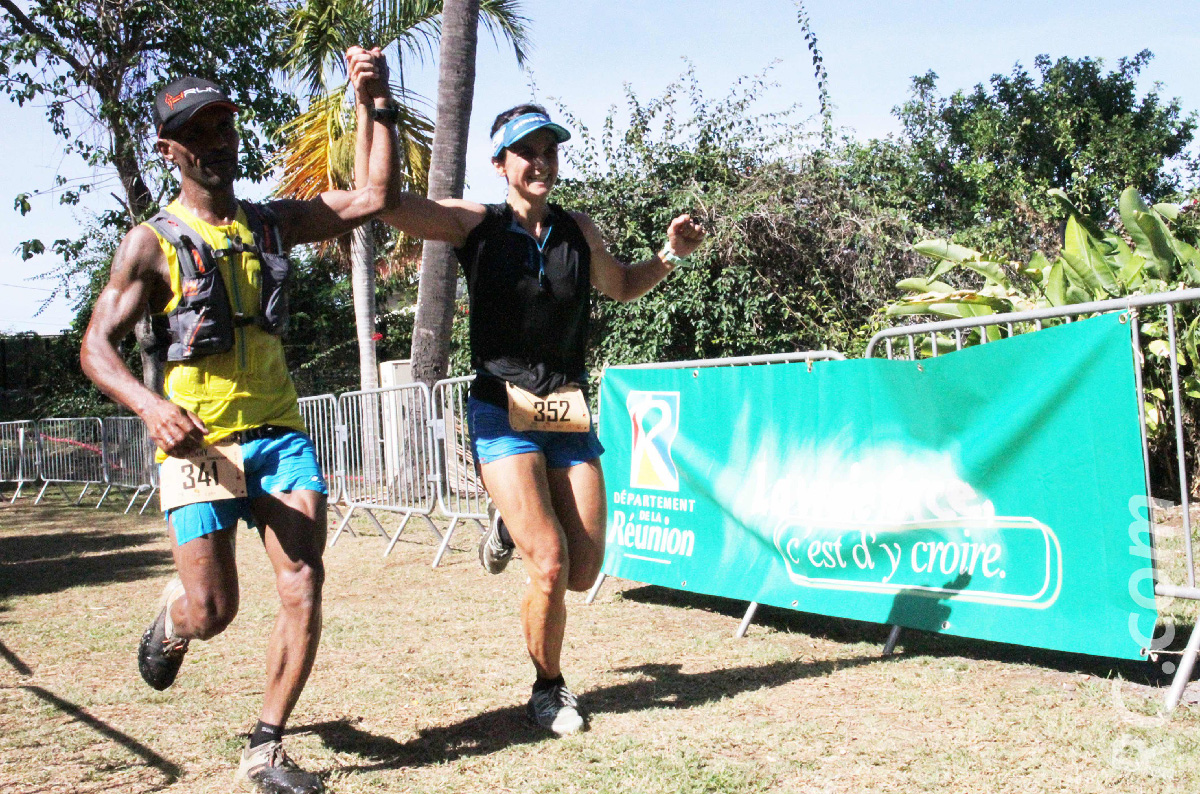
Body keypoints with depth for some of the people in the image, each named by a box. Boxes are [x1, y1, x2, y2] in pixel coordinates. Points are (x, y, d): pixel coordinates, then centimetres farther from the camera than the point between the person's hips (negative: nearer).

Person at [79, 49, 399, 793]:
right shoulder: (152, 243, 0)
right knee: (211, 613, -1)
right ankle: (174, 616, 38)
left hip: (280, 433, 3)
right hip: (199, 441, -3)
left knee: (304, 591, -9)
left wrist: (376, 106, -4)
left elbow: (377, 197, 6)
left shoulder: (273, 222, 10)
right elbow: (97, 346, -4)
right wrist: (151, 406, -23)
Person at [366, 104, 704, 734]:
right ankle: (549, 687, 13)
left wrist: (669, 255, 8)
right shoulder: (475, 225, -3)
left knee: (584, 572, 4)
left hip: (571, 416, 5)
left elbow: (621, 286, 25)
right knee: (550, 567, -14)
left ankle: (513, 528, 37)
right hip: (504, 415, -4)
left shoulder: (578, 231, 7)